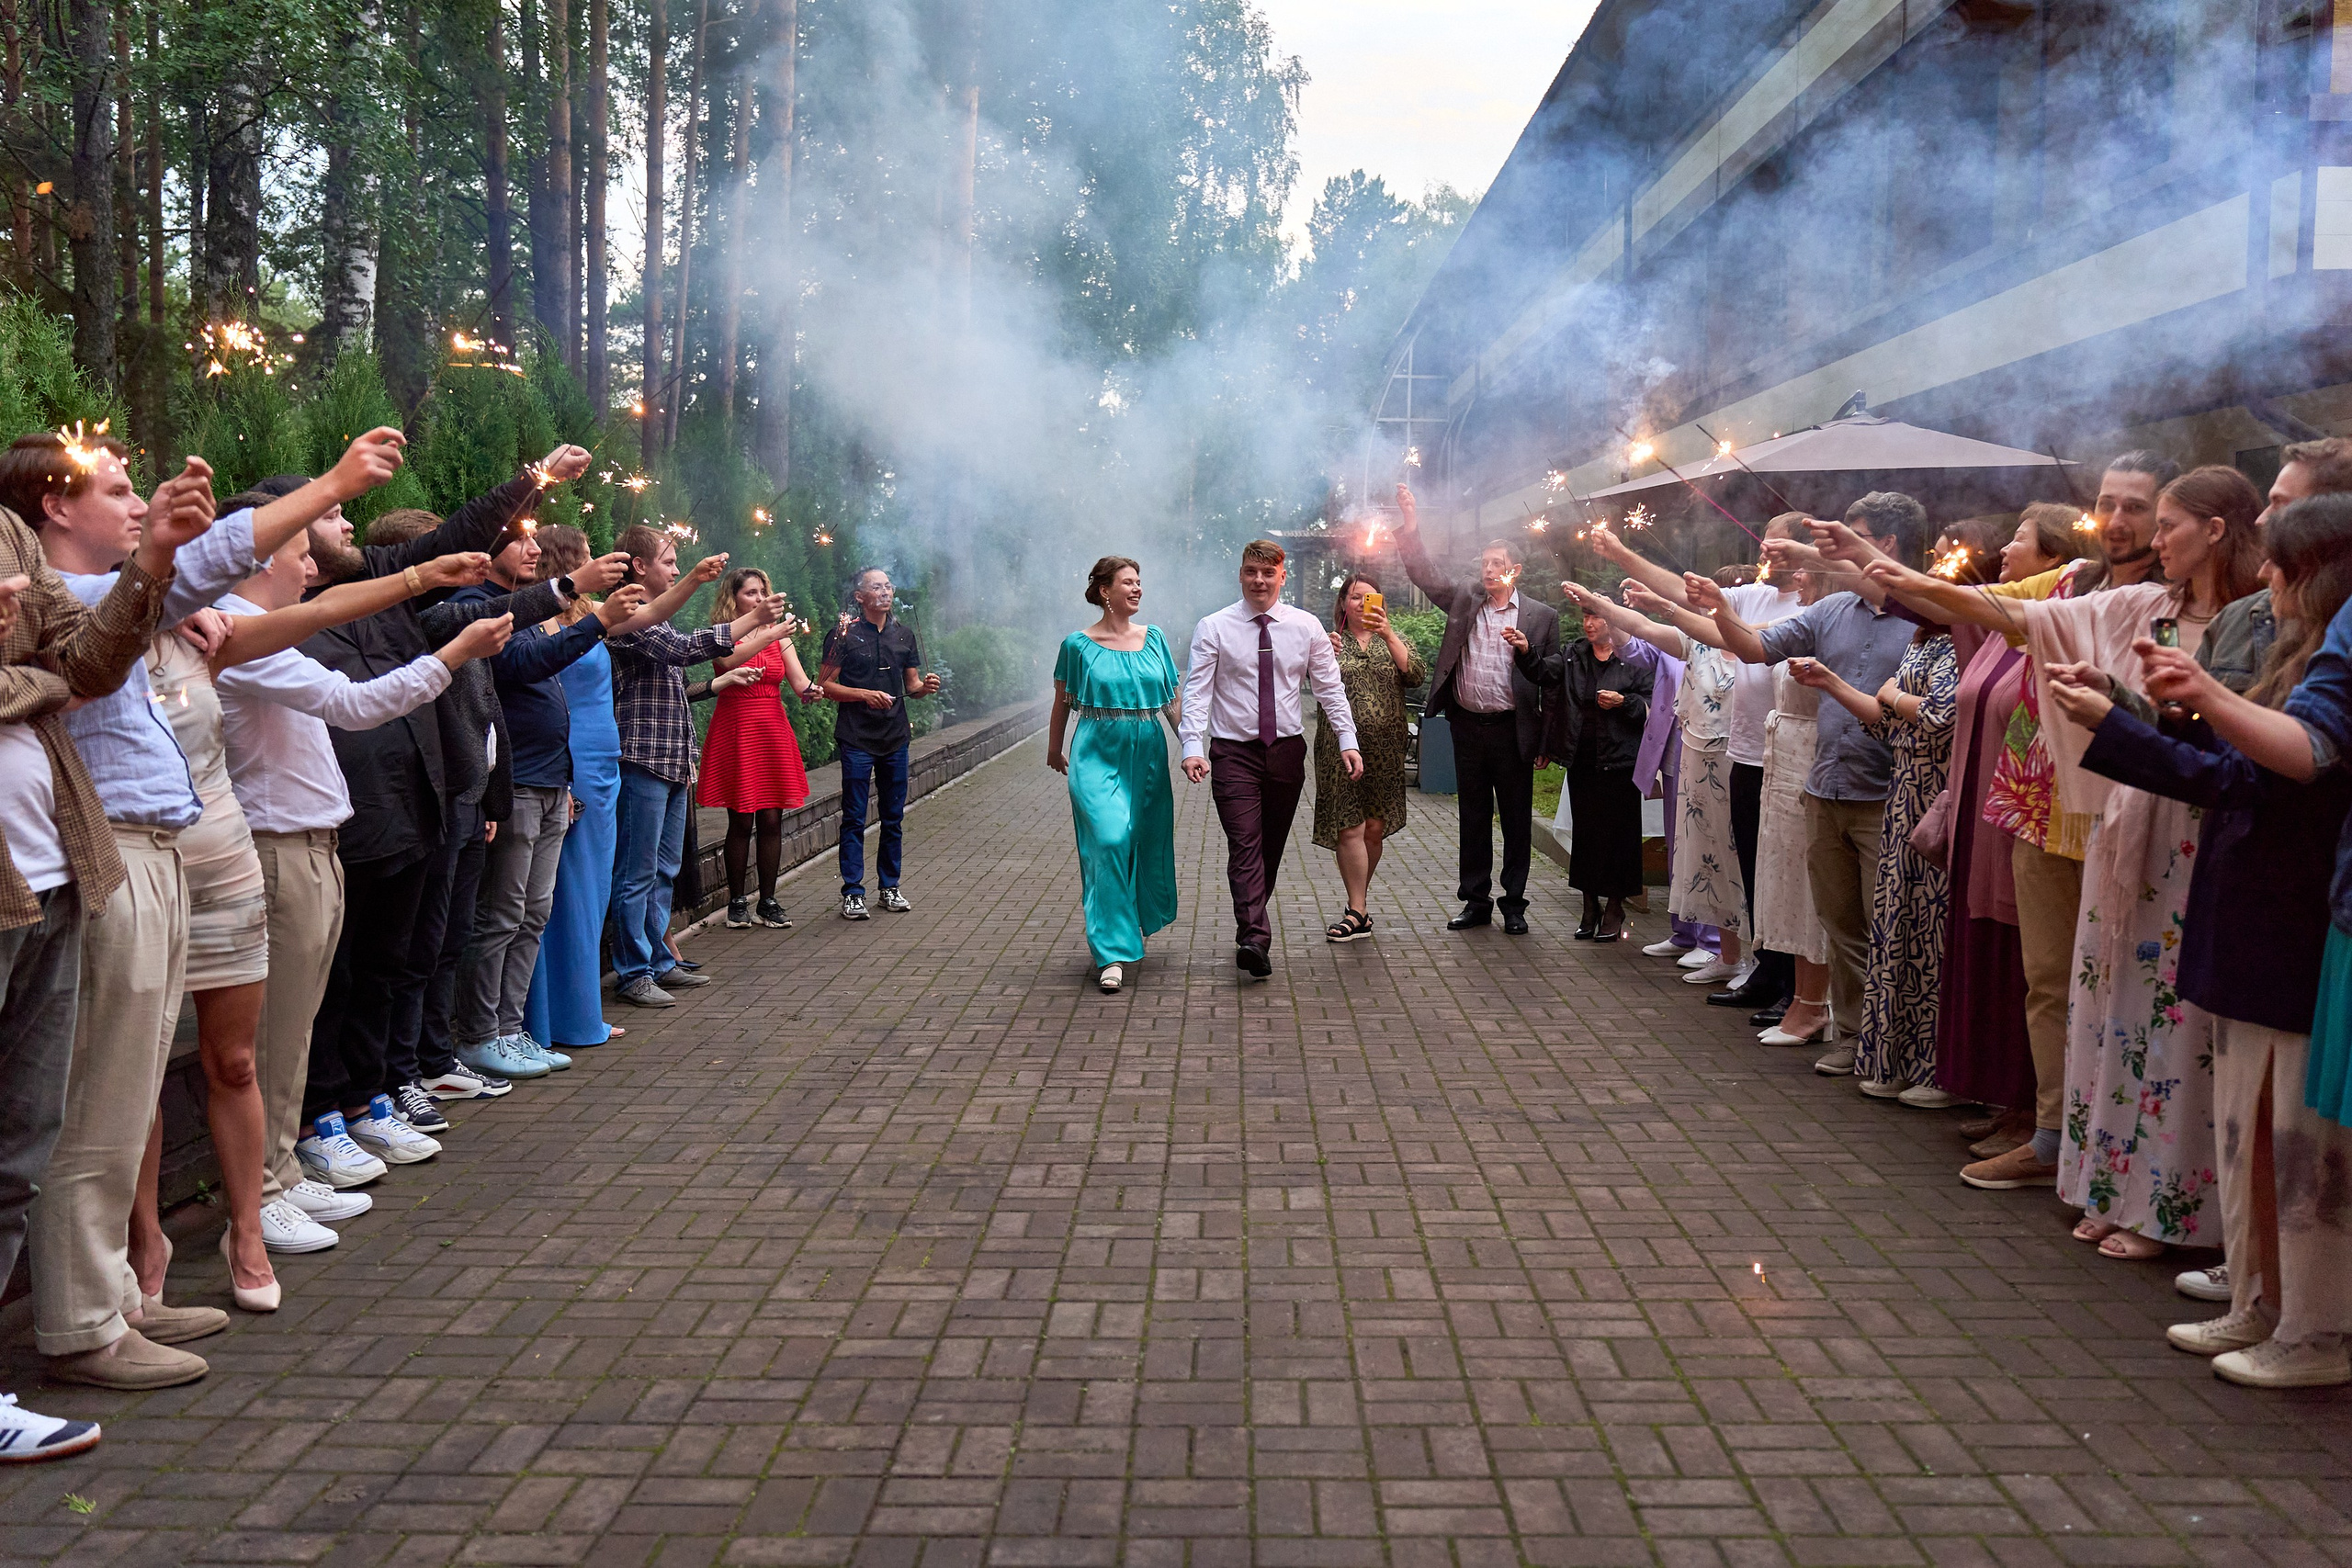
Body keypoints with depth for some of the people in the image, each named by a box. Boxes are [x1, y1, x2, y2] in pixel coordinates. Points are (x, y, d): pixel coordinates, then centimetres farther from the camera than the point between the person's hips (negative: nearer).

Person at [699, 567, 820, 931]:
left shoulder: (778, 635, 13)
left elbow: (799, 682, 5)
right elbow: (729, 660, -23)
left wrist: (811, 691, -17)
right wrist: (770, 635, -30)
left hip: (774, 730, 4)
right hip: (735, 729, -4)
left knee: (772, 819, 3)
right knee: (741, 821, -1)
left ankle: (768, 901, 11)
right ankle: (737, 902, 9)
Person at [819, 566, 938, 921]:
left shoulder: (903, 633, 12)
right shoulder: (844, 634, -3)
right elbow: (825, 684, -4)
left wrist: (925, 686, -5)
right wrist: (866, 695, -16)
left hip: (896, 736, 5)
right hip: (856, 738, -5)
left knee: (894, 818, 9)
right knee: (854, 818, -3)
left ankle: (889, 887, 19)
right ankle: (852, 892, 2)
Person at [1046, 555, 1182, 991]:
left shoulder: (1153, 638, 8)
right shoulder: (1079, 644, -2)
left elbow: (1172, 700, 12)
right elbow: (1063, 701, 11)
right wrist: (1054, 748, 19)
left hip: (1147, 756, 4)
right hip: (1097, 755, -4)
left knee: (1146, 844, 11)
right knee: (1108, 842, -16)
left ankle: (1134, 925, 38)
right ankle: (1113, 953, -14)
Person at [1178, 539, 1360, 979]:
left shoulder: (1307, 627, 4)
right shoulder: (1214, 628, -2)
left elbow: (1331, 688, 6)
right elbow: (1197, 692, -8)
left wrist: (1348, 741, -4)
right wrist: (1193, 748, -20)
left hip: (1287, 750, 3)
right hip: (1233, 752, -3)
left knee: (1272, 847, 10)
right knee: (1245, 846, -12)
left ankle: (1251, 926, 27)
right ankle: (1255, 940, -20)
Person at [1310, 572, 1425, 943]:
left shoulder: (1393, 641, 12)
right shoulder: (1329, 641, 8)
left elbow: (1417, 675, -6)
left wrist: (1388, 635, -16)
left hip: (1385, 748, 2)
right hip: (1341, 746, -2)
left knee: (1375, 828, 7)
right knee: (1349, 828, -8)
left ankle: (1359, 898, 25)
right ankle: (1358, 913, -4)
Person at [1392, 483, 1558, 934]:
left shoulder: (1541, 616, 3)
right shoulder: (1463, 602, 9)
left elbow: (1555, 676, 3)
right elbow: (1424, 573, 2)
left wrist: (1527, 651, -15)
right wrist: (1410, 527, -8)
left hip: (1512, 729, -2)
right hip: (1467, 726, 3)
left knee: (1516, 819, 4)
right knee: (1473, 817, 10)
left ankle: (1513, 902, 14)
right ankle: (1476, 900, 18)